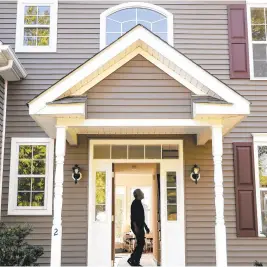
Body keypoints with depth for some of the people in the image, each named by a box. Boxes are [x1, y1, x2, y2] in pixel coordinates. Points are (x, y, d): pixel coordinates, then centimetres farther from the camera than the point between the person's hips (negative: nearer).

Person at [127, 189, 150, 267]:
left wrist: (146, 227, 23)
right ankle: (133, 260, -4)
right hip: (137, 227, -9)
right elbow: (133, 216, -18)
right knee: (141, 243, -10)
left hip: (140, 226, 9)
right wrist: (135, 227, -25)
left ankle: (134, 260, 14)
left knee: (140, 244, 9)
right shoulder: (135, 203, -11)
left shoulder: (139, 203, 18)